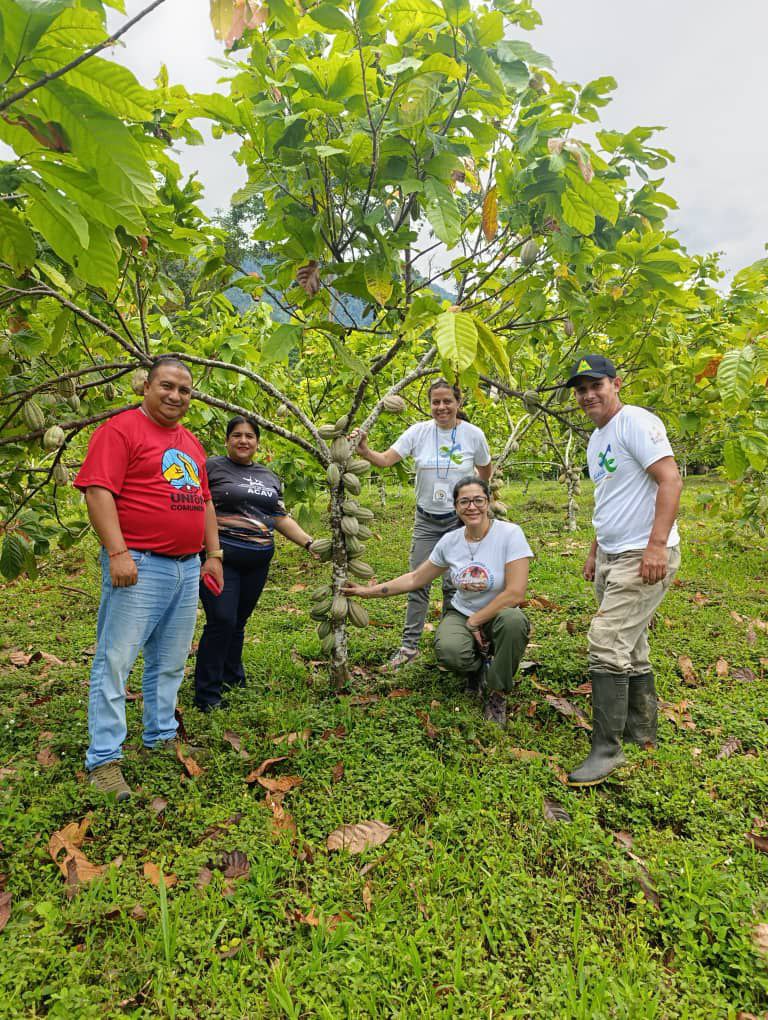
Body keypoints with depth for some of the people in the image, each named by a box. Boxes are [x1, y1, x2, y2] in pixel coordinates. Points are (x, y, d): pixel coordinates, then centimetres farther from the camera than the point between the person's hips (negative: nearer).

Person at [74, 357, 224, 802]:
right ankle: (104, 760, 10)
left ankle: (162, 738, 29)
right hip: (139, 565, -7)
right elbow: (98, 491, -14)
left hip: (188, 568, 7)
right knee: (115, 661, -1)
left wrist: (213, 554, 16)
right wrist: (118, 553, -22)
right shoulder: (121, 430, -5)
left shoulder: (192, 443, 18)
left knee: (170, 663, 15)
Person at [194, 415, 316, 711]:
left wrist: (309, 543, 7)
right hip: (221, 557, -5)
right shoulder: (211, 467, 0)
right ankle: (207, 694, 4)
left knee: (238, 623, 13)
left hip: (257, 562, 5)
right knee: (221, 621, -9)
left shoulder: (269, 477, 16)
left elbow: (280, 518, 16)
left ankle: (232, 680, 29)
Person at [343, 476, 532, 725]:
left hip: (497, 615, -2)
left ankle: (497, 693, -11)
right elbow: (415, 579, 7)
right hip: (461, 614, 2)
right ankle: (478, 664, 10)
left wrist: (475, 621, -15)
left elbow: (515, 594, -21)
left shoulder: (510, 534, -16)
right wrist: (369, 591, 4)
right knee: (448, 650, -32)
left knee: (513, 619, -39)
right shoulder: (450, 541, -3)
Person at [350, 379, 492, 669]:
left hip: (459, 519, -1)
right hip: (426, 519, 1)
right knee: (418, 582, 3)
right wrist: (364, 451, -34)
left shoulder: (473, 434, -8)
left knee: (453, 586, 5)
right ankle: (409, 645, 13)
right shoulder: (419, 431, -8)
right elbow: (386, 459, -17)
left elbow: (485, 471, 10)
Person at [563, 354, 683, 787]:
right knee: (631, 647, 16)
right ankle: (641, 730, 30)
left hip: (645, 556, -9)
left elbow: (671, 480, -20)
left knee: (608, 642, -12)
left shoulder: (636, 422, -12)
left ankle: (608, 748, -3)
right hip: (612, 556, 10)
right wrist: (595, 552, 24)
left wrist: (656, 545, -27)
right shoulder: (597, 439, 17)